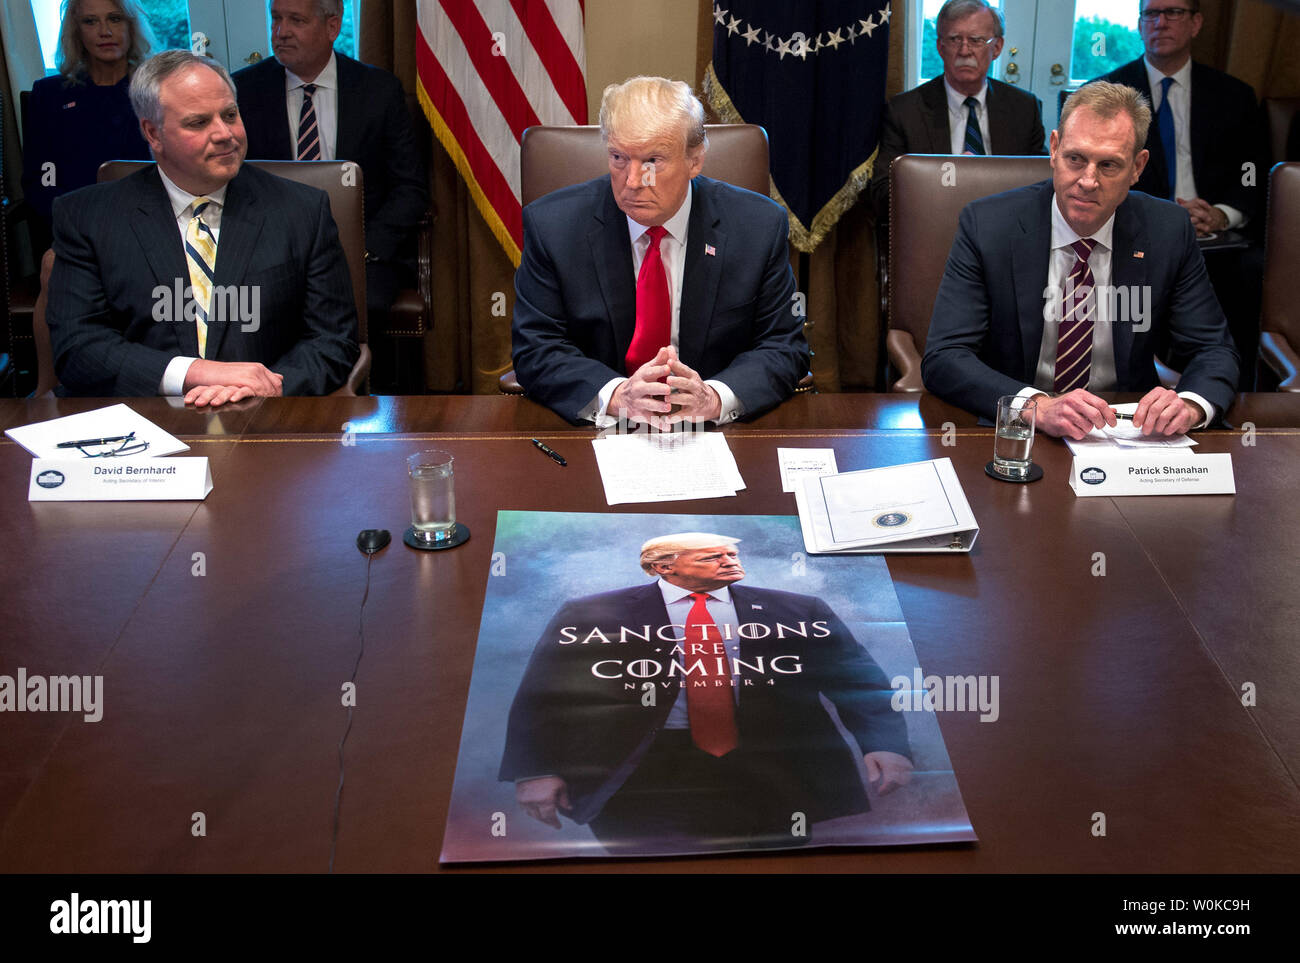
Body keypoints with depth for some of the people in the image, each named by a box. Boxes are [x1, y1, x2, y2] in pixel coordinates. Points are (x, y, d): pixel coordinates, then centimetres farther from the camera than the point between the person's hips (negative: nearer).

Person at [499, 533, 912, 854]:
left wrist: (885, 745, -15)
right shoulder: (590, 615, 3)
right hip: (645, 770, -2)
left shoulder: (797, 613, 8)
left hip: (776, 771, 2)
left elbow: (862, 683, 3)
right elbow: (543, 697, 2)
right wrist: (536, 770, -12)